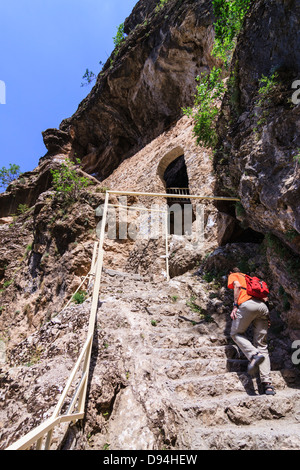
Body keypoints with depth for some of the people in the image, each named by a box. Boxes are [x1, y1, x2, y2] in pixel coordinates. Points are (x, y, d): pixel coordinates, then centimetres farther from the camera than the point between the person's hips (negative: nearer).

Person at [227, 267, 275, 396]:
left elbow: (237, 286, -2)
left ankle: (254, 355, -17)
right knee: (262, 345, 6)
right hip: (263, 307, 6)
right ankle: (267, 383, -6)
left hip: (248, 304, -6)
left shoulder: (233, 275, 20)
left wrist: (235, 306, -4)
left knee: (236, 333, 11)